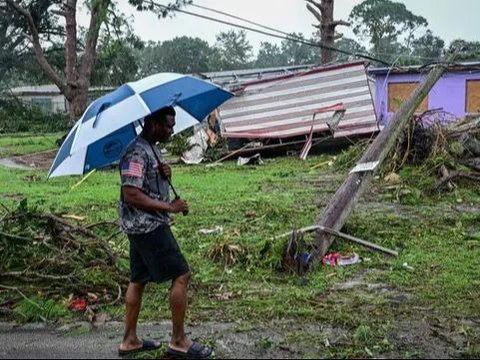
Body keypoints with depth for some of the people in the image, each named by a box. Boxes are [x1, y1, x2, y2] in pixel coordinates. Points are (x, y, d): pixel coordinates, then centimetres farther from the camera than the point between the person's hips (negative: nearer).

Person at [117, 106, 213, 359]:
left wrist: (165, 173, 0)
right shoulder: (137, 153, -19)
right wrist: (170, 207, -20)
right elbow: (131, 195, -24)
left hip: (142, 226, 10)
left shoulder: (152, 148, 12)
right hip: (148, 226, -10)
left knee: (138, 279, 14)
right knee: (181, 275, -6)